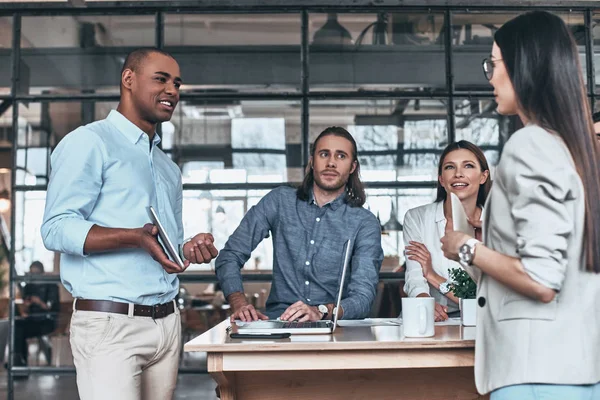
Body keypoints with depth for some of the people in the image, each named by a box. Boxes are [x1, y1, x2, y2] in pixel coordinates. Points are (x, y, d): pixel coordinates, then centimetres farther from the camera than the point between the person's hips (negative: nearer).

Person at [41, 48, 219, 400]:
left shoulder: (169, 167, 22)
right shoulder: (89, 142, -3)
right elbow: (57, 228, -12)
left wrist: (189, 249, 3)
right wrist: (135, 238, -25)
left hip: (167, 323, 7)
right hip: (110, 322, -7)